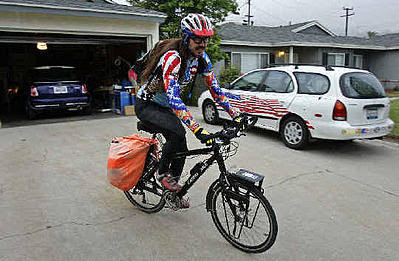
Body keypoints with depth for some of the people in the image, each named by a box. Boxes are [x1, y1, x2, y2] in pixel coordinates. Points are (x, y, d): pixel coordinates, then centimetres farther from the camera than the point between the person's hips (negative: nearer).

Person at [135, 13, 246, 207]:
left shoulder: (201, 58, -8)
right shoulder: (172, 57, -33)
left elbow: (215, 89, -2)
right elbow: (173, 99, -42)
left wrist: (236, 115, -8)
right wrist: (198, 130, -50)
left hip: (165, 107, 7)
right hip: (146, 106, -7)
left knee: (181, 149, 2)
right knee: (177, 133, -31)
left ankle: (173, 190, 25)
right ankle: (162, 173, -5)